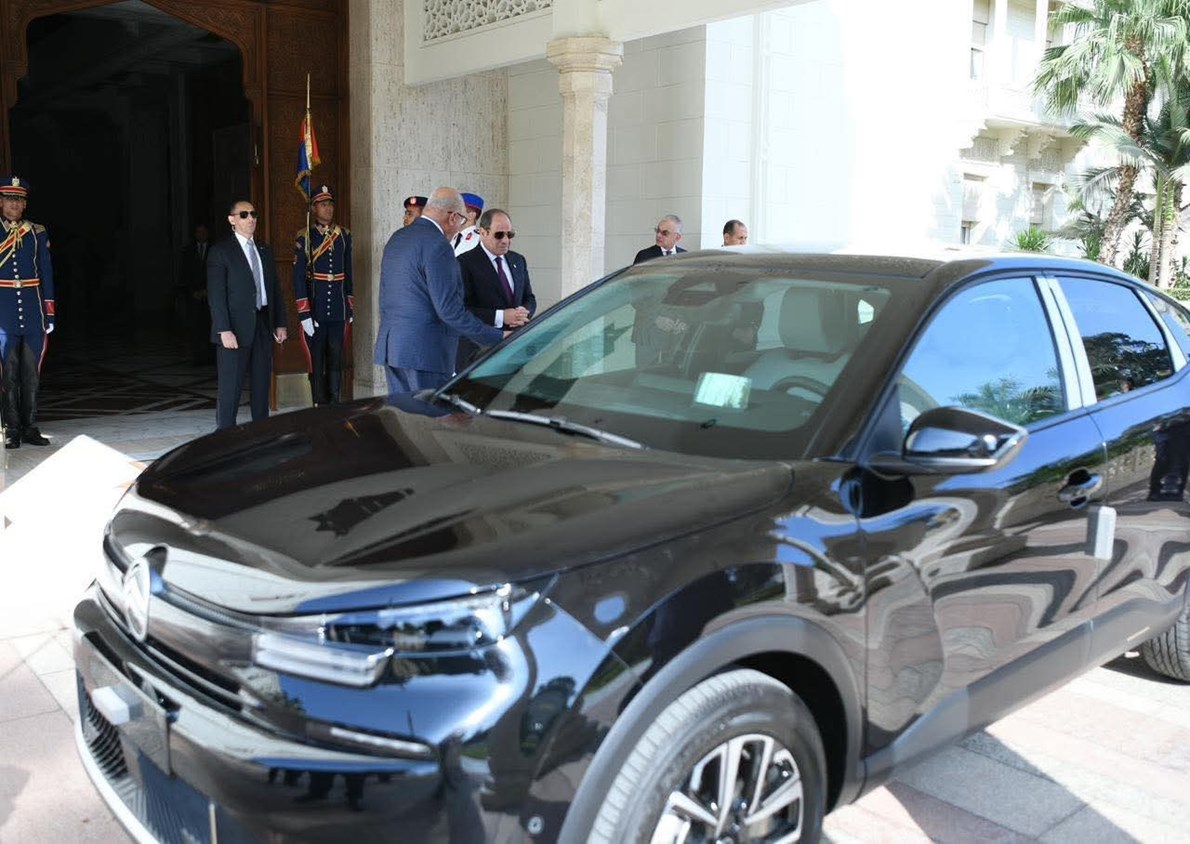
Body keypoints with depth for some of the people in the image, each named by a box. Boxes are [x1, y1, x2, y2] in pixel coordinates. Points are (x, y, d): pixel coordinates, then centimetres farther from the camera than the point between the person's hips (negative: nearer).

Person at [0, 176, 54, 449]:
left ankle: (30, 428, 14)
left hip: (33, 314, 2)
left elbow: (47, 274, 8)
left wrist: (50, 313, 5)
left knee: (31, 373, 6)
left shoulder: (38, 233, 7)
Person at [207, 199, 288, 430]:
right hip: (235, 328, -6)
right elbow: (215, 294, -10)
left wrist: (280, 323, 9)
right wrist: (224, 330, -18)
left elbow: (275, 289, 17)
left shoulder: (265, 251, 15)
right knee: (230, 387, -4)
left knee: (261, 385, 9)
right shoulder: (220, 251, -4)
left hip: (263, 325, 6)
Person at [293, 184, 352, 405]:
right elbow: (298, 278, -6)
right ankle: (320, 406, 11)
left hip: (338, 311, 3)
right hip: (315, 310, -3)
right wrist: (304, 315, -11)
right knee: (316, 362, 3)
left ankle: (334, 404, 15)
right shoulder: (304, 237, -3)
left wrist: (351, 308, 10)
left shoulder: (344, 235, 8)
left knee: (336, 360, 7)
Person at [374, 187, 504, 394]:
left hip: (390, 347, 9)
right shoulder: (437, 246, -15)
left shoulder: (397, 238, 13)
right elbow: (449, 309, -19)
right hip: (425, 352, -9)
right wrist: (497, 337, -15)